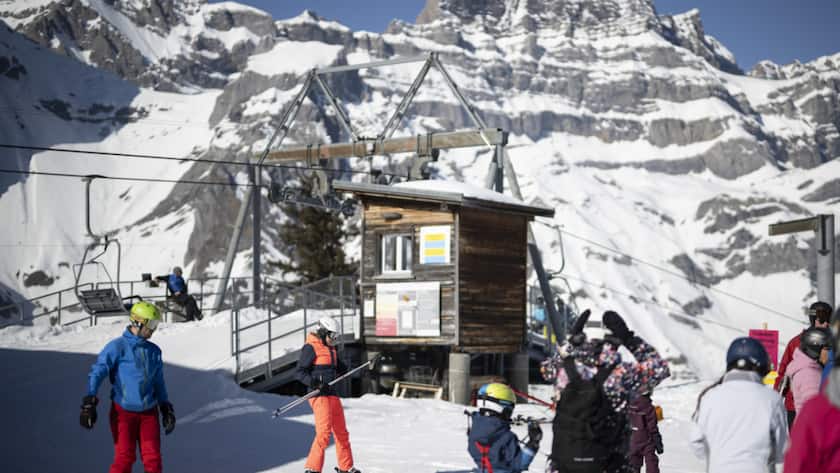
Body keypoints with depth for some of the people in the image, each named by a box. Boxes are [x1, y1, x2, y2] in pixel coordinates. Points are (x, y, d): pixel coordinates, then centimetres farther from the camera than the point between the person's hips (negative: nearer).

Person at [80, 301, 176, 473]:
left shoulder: (153, 351, 10)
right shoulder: (117, 347, -8)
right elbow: (97, 373, -15)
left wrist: (166, 409, 17)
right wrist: (89, 403, -25)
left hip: (148, 413, 5)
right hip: (123, 412, -4)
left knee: (153, 459, -1)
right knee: (124, 458, -9)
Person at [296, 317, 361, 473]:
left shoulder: (331, 349, 18)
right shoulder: (310, 348, -8)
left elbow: (340, 367, 28)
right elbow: (300, 372, -13)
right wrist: (313, 382, -29)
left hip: (332, 394, 9)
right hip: (319, 395, -9)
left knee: (341, 432, 13)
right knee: (324, 432, -17)